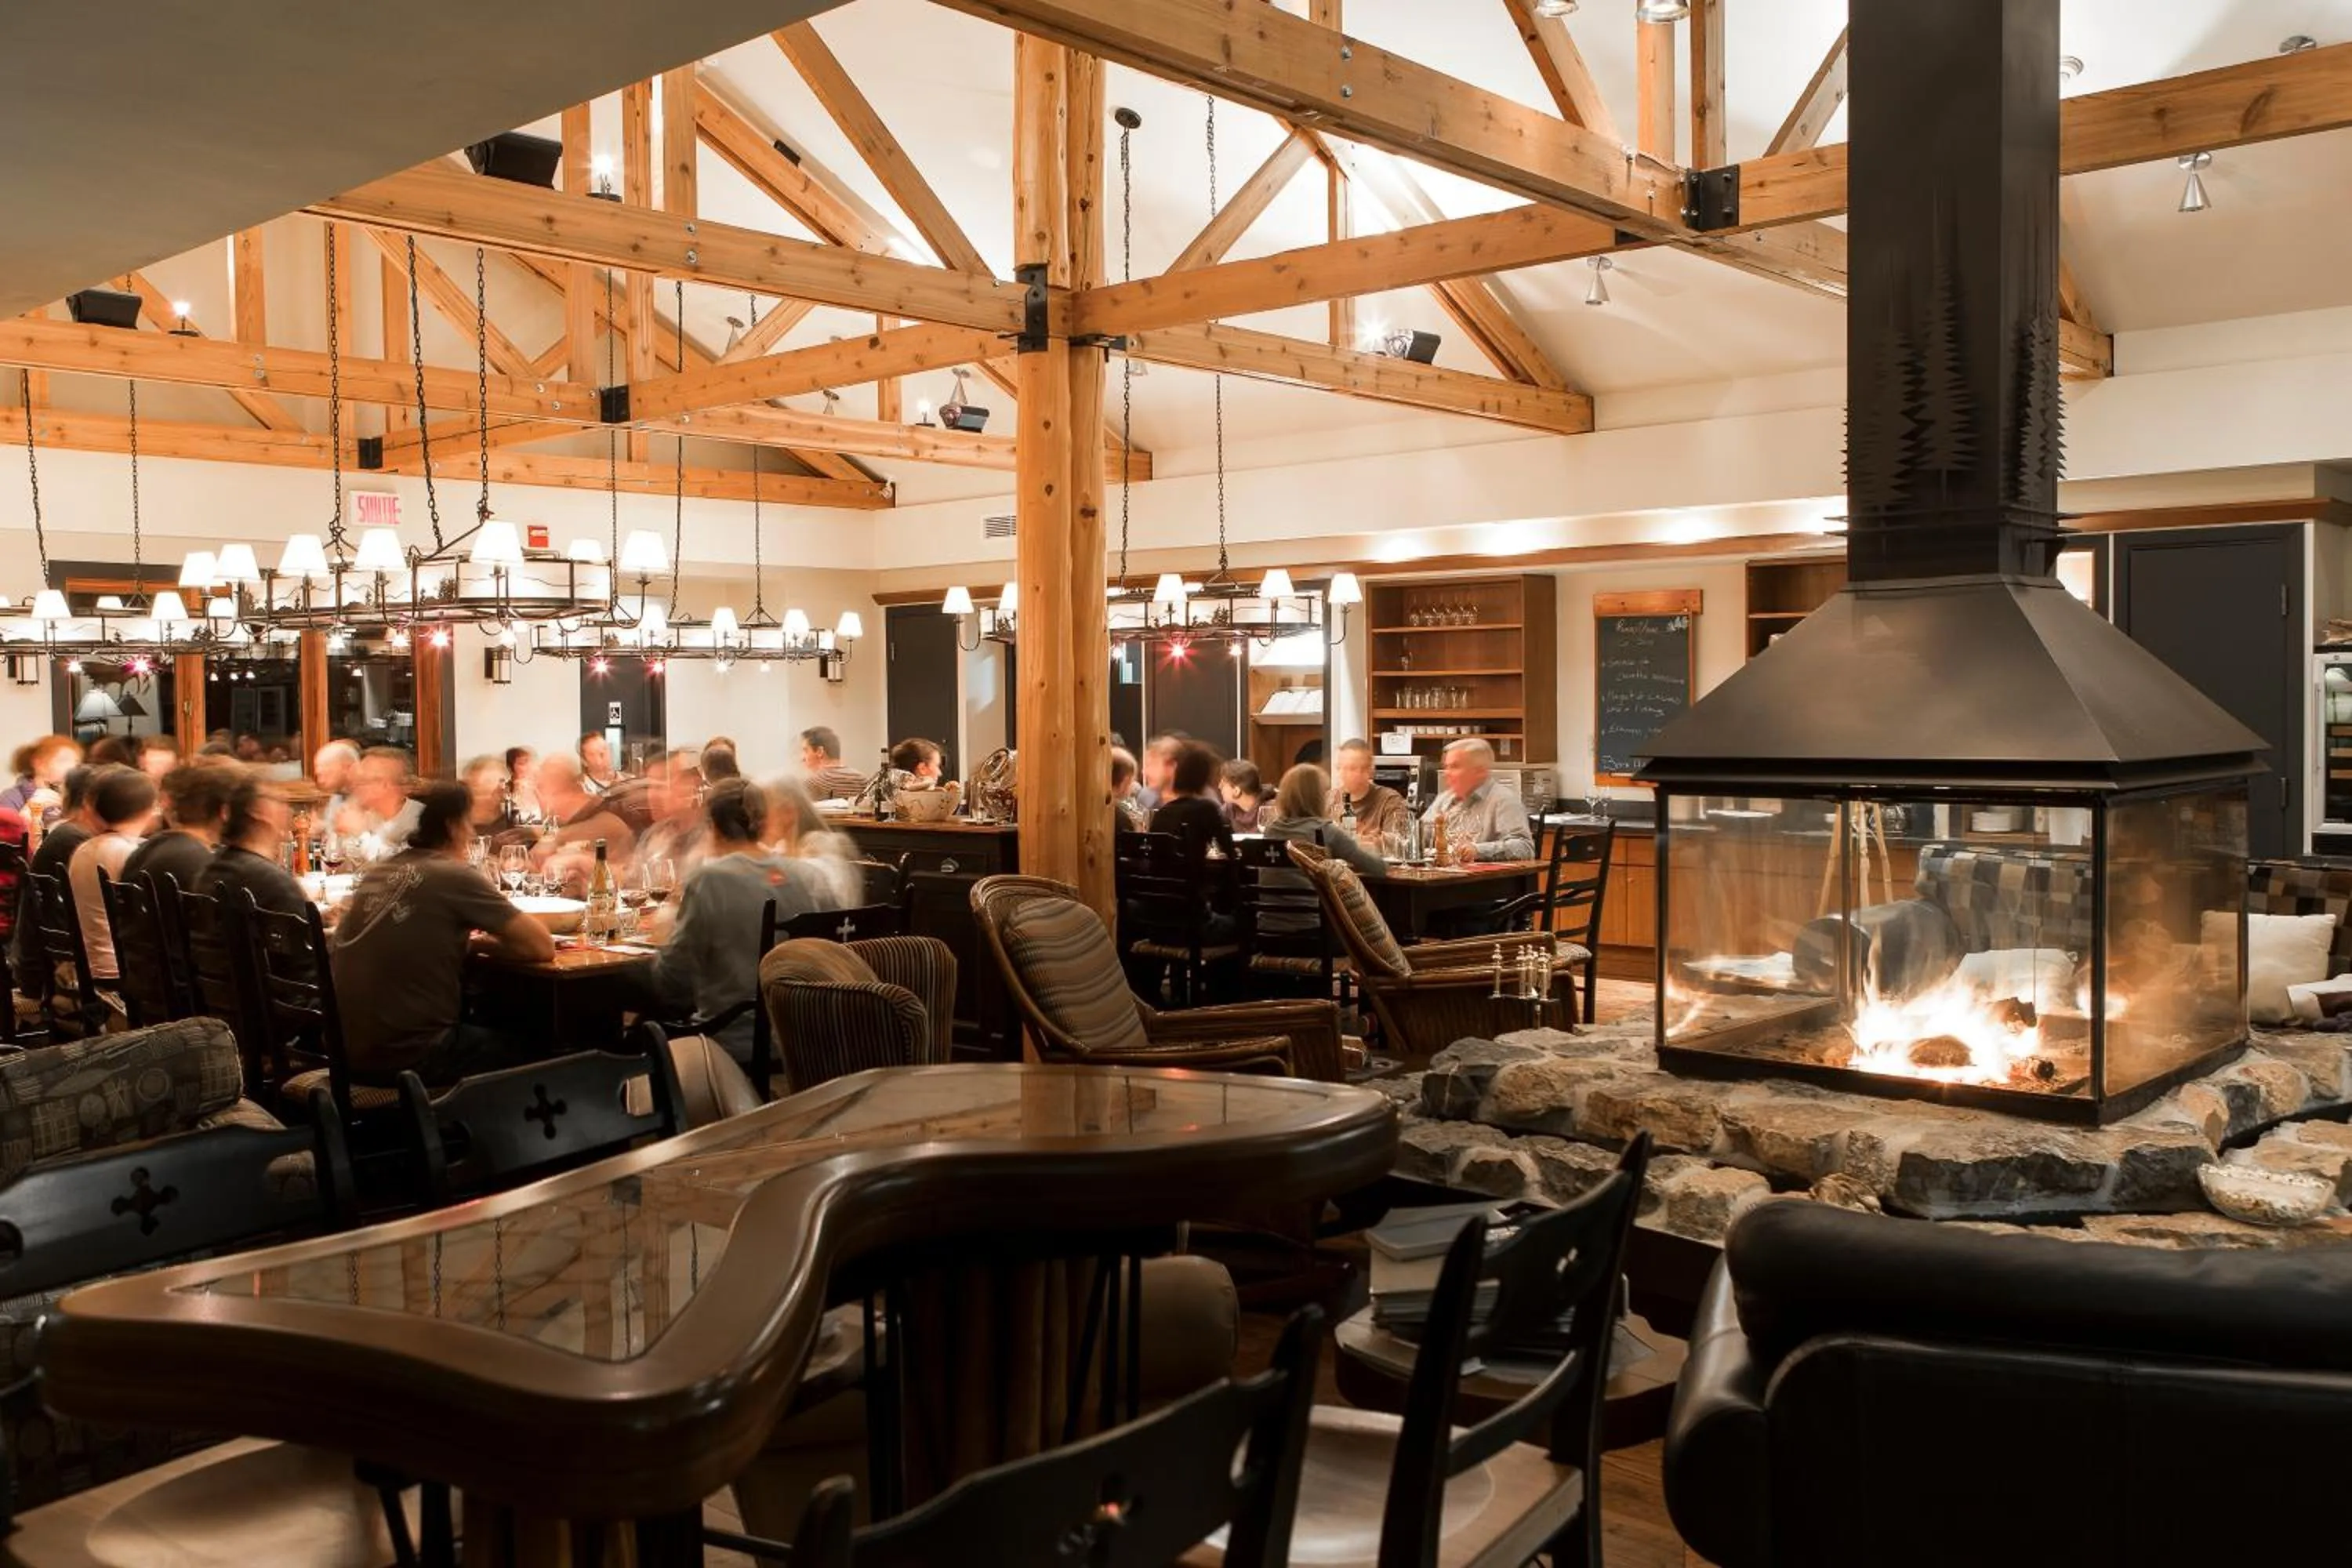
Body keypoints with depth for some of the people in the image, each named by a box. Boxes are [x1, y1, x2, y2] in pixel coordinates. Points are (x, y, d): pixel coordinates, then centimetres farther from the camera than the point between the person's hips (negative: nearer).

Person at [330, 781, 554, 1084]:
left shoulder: (375, 873, 7)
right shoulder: (455, 876, -12)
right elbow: (543, 948, -11)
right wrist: (489, 942, 6)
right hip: (408, 1058, -7)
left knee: (481, 1031, 31)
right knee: (526, 1052, 17)